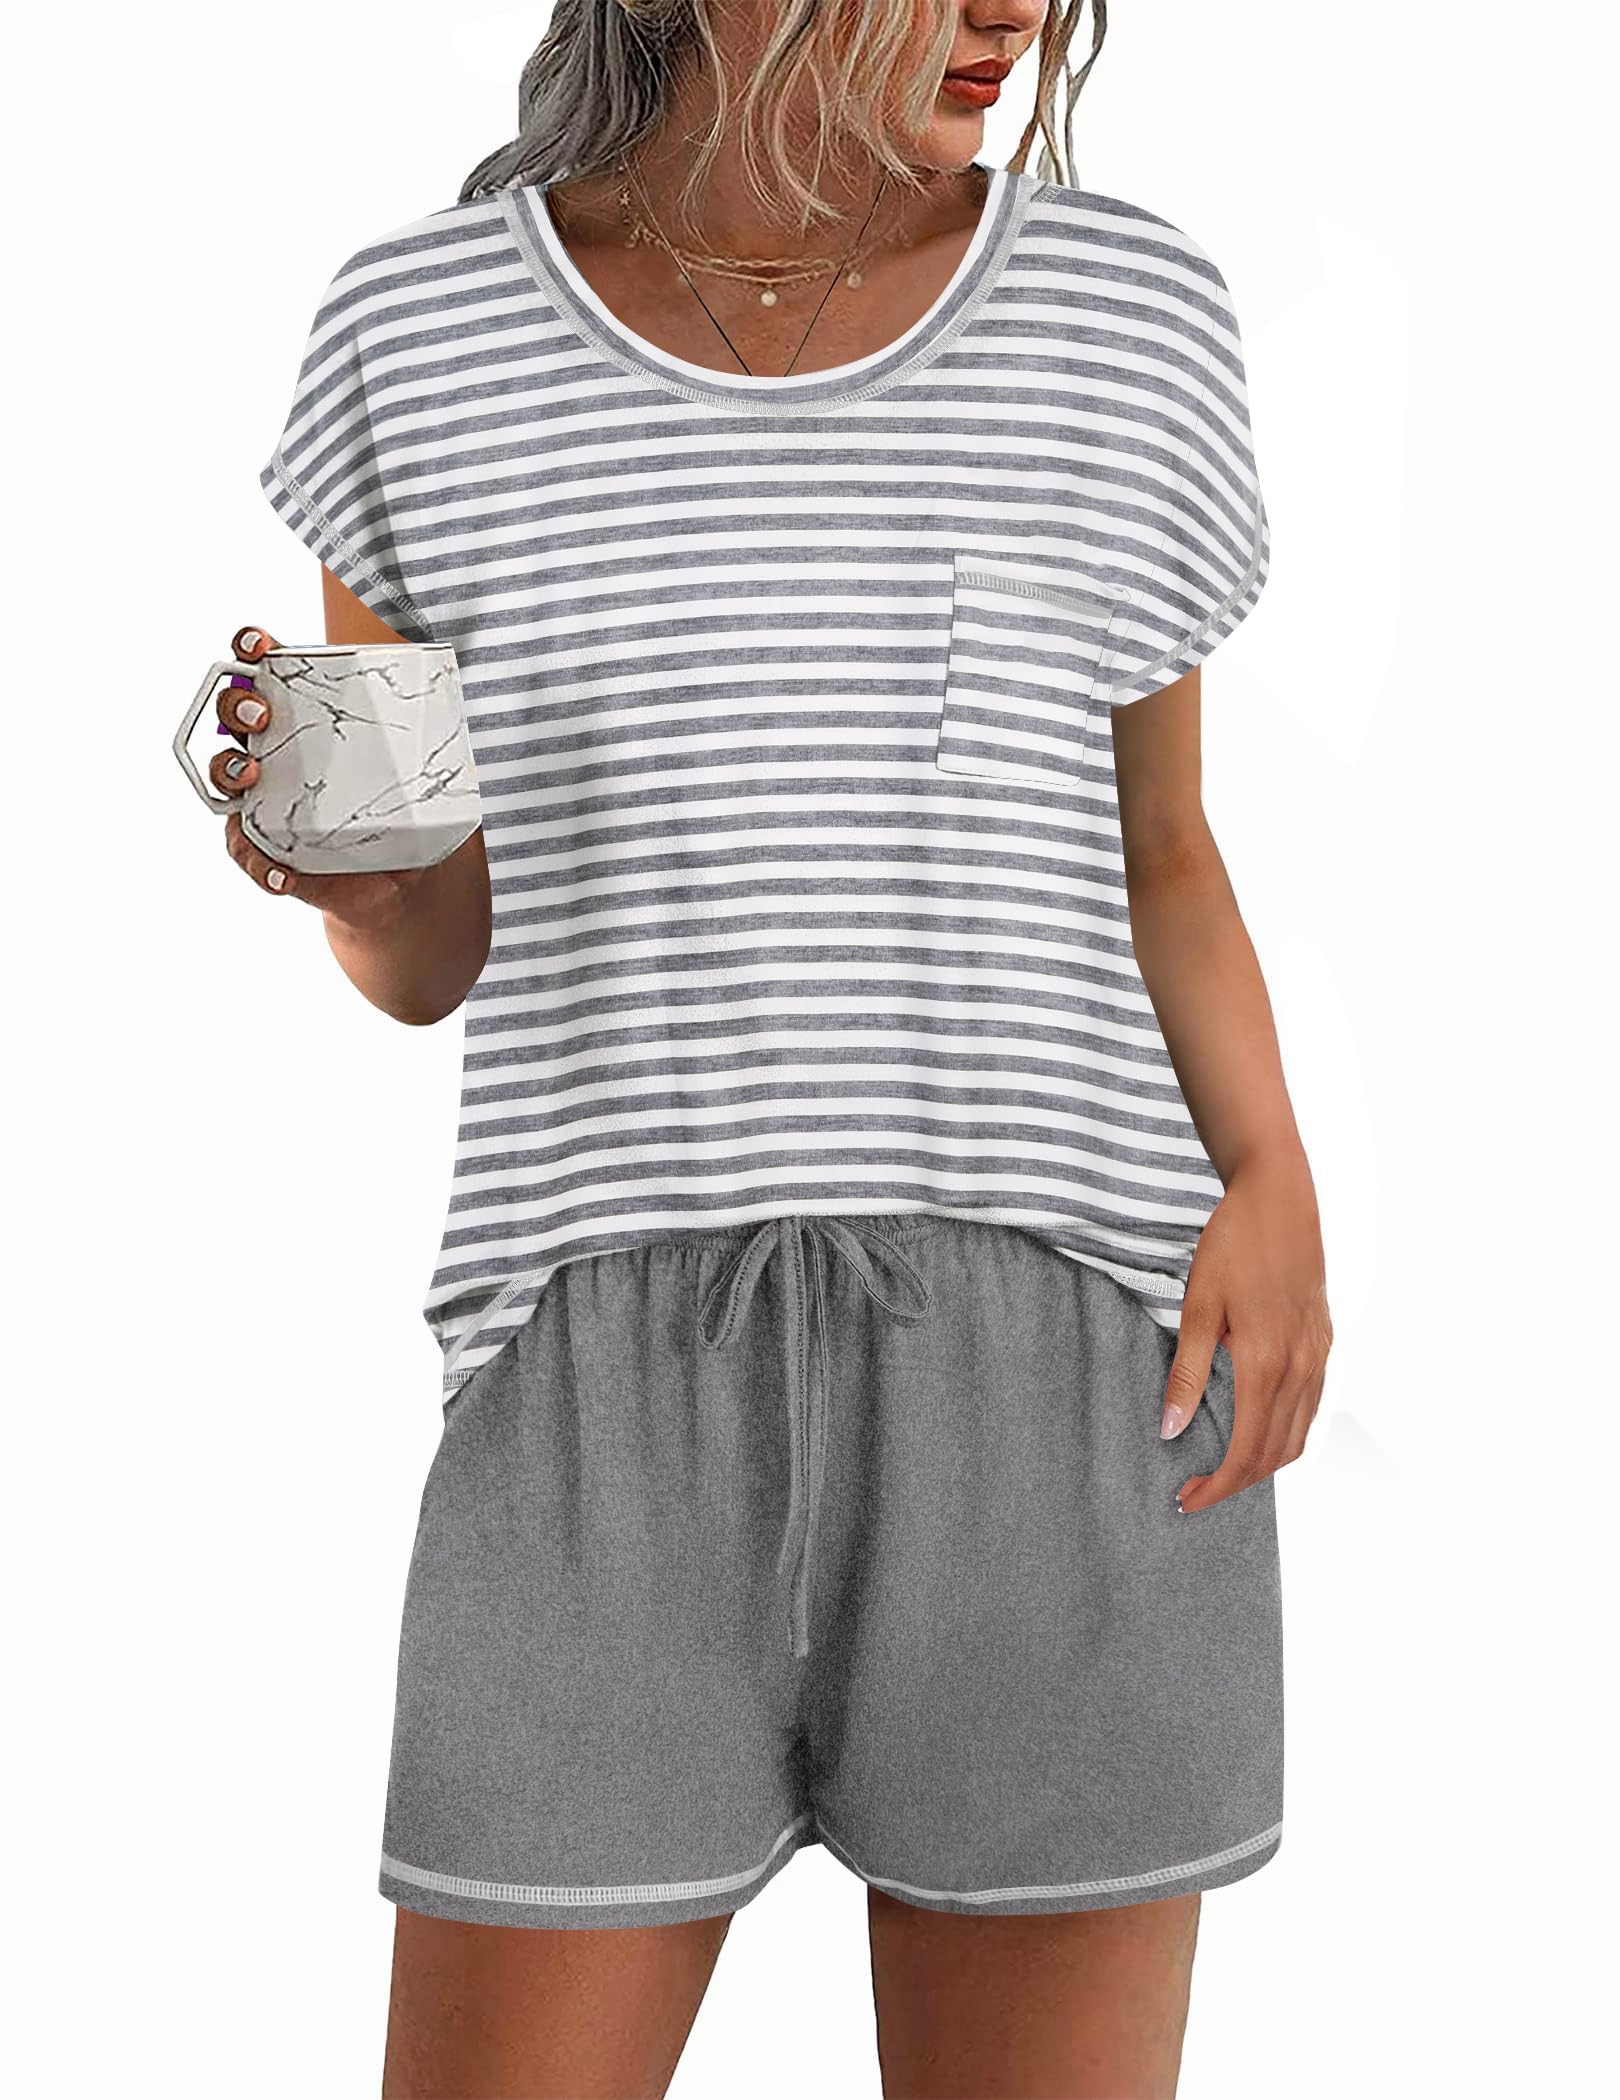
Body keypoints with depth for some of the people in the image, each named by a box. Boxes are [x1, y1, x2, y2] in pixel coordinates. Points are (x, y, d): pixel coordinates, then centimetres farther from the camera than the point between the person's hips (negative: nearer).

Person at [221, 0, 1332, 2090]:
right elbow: (434, 948, 9)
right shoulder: (421, 337, 3)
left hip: (1068, 1406, 1)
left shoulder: (1130, 316, 4)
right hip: (629, 1434, 0)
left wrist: (1273, 1183, -6)